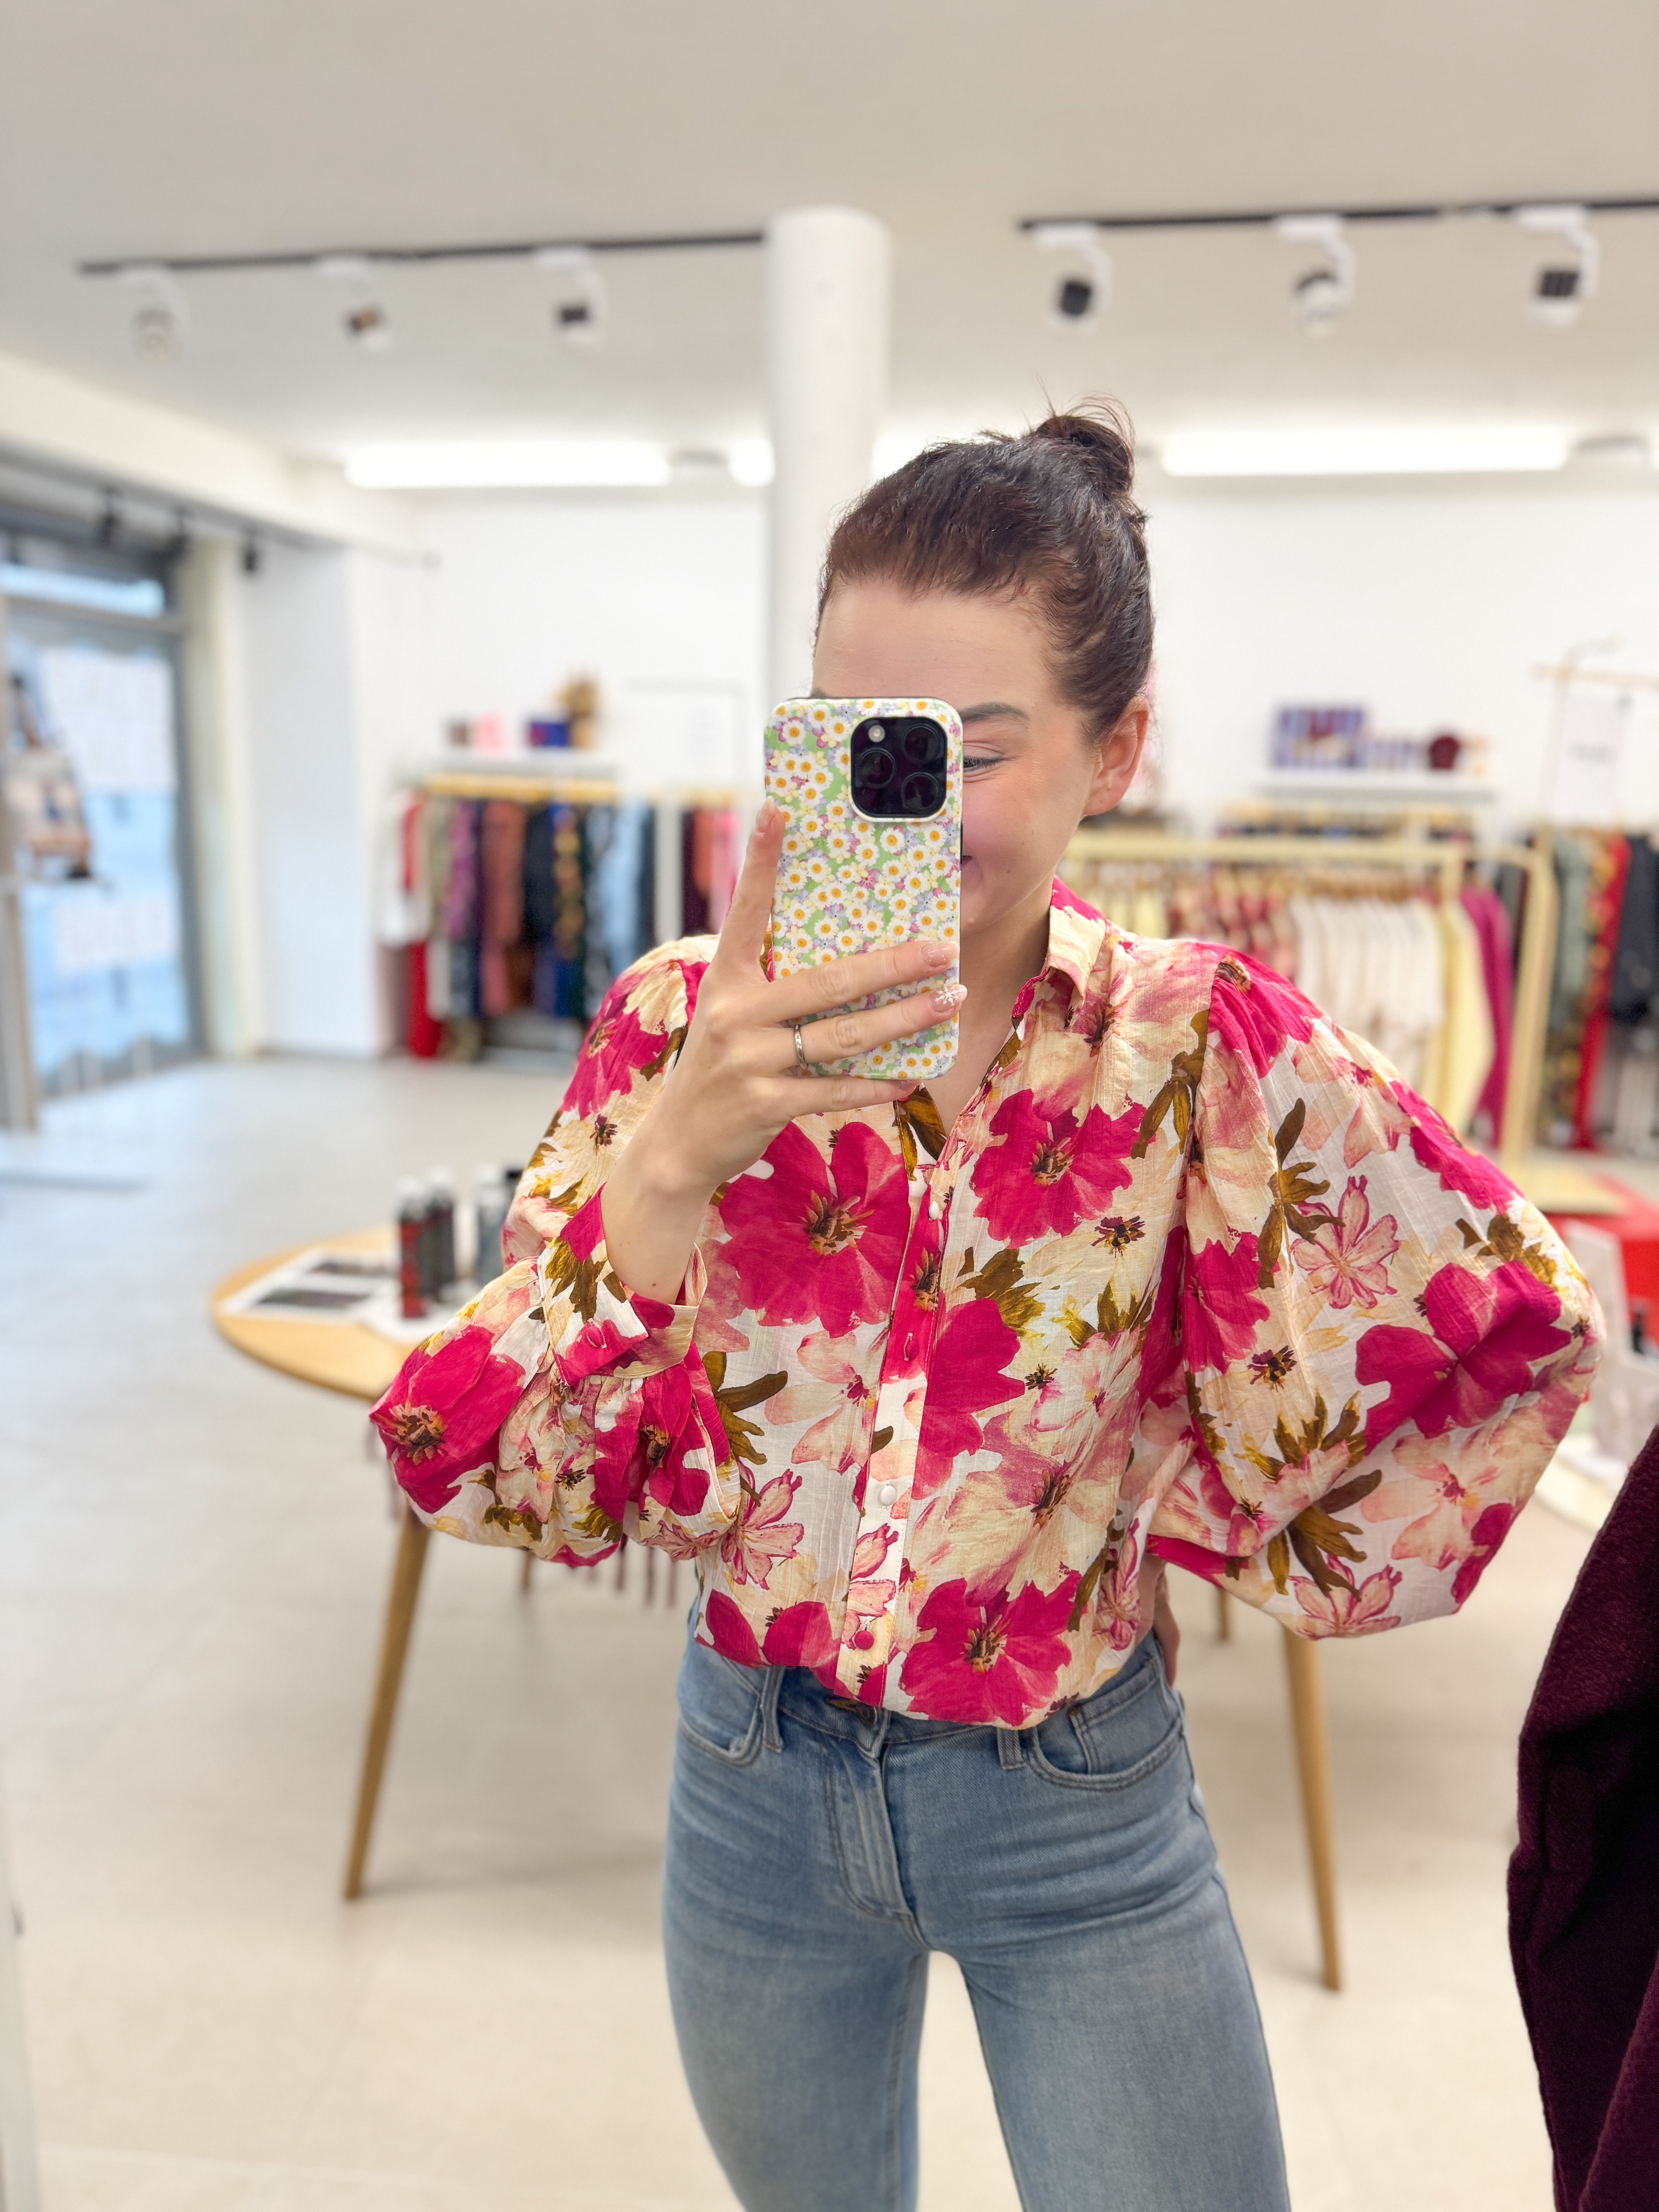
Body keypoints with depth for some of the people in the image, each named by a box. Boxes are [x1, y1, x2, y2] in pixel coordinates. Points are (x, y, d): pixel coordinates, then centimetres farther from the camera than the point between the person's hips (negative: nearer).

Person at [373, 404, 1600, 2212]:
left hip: (1077, 1801, -2)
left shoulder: (1201, 1046, -17)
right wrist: (678, 1149, -32)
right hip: (760, 1773, 3)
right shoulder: (679, 1023, -14)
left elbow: (1518, 1330, -5)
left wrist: (1274, 1569, -3)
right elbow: (486, 1468, -19)